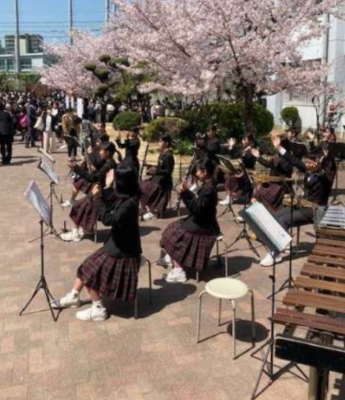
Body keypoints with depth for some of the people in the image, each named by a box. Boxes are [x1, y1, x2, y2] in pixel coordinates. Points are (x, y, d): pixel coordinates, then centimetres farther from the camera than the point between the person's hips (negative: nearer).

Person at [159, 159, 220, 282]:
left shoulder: (208, 189, -24)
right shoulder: (207, 185, 6)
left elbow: (196, 208, -27)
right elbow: (197, 202, 16)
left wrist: (184, 194, -28)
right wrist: (187, 191, 12)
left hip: (204, 227, -10)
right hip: (201, 222, 10)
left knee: (175, 234, -12)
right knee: (174, 228, 13)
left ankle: (179, 270, -10)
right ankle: (172, 258, 26)